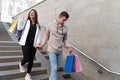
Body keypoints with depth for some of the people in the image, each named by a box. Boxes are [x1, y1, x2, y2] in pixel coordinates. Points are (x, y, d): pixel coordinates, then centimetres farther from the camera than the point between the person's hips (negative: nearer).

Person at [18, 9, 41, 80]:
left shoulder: (37, 25, 10)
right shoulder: (27, 22, 3)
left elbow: (38, 34, 4)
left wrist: (37, 43, -8)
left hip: (33, 44, 3)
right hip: (25, 43, -3)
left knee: (31, 59, 4)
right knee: (26, 58, -8)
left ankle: (28, 74, 20)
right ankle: (21, 64, 30)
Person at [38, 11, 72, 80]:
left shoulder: (65, 28, 1)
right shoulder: (50, 25, -6)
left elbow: (65, 40, 7)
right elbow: (46, 36, 5)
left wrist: (68, 46, -9)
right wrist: (42, 45, 0)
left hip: (60, 51, 4)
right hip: (52, 50, -4)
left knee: (57, 68, 16)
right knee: (54, 68, -6)